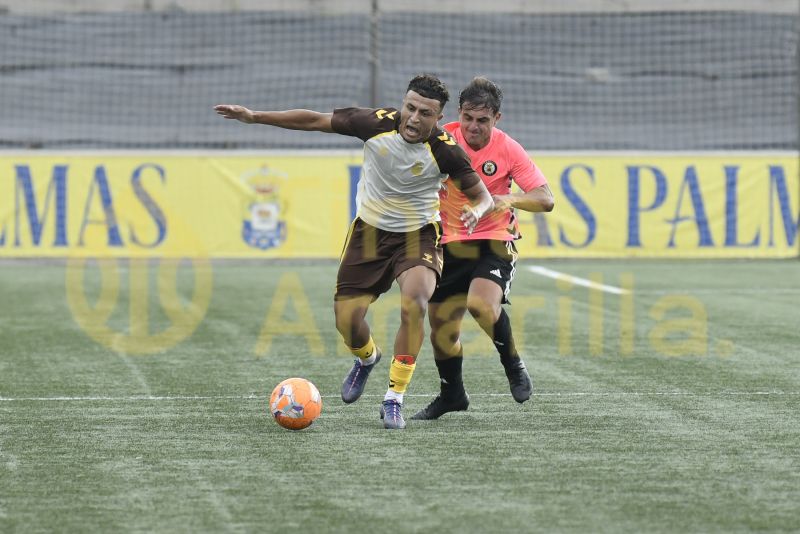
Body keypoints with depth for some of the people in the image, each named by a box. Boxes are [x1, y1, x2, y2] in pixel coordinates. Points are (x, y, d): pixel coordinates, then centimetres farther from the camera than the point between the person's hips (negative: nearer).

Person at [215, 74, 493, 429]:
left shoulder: (446, 152, -22)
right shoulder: (378, 123, -18)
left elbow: (482, 196, -11)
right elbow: (316, 121, -9)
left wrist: (476, 211, -36)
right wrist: (254, 117, -9)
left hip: (417, 236, -2)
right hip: (369, 230, 2)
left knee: (414, 305, -29)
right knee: (347, 320, 0)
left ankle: (394, 400, -15)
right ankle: (367, 359, 40)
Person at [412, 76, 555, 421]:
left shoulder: (507, 150, -10)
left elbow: (545, 199, -12)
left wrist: (508, 200, -28)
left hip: (494, 241, -3)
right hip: (450, 244, 3)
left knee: (481, 304, -30)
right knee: (441, 328, 5)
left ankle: (513, 365, -3)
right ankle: (451, 395, 30)